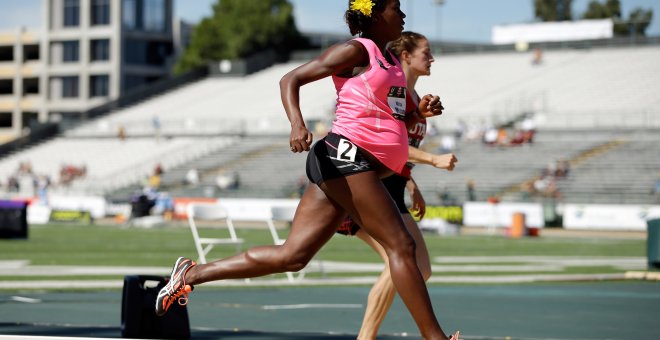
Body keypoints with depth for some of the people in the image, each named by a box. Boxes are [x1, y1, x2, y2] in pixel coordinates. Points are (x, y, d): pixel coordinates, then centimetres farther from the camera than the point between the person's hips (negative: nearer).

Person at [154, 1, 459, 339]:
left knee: (291, 255, 3)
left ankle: (191, 274, 7)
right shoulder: (356, 50, -4)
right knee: (400, 245, -10)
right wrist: (297, 124, -22)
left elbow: (393, 114, 35)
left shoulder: (390, 60, 22)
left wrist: (421, 109, 14)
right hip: (344, 155, -9)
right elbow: (290, 79, -5)